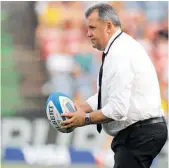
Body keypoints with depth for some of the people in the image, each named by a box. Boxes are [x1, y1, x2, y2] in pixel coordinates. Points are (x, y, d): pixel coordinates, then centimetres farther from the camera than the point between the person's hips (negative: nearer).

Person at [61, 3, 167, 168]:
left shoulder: (119, 55, -20)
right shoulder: (121, 47, 14)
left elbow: (117, 109, -25)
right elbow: (105, 95, 17)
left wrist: (85, 118, -14)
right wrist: (79, 108, 4)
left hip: (138, 134, -11)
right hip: (141, 131, 11)